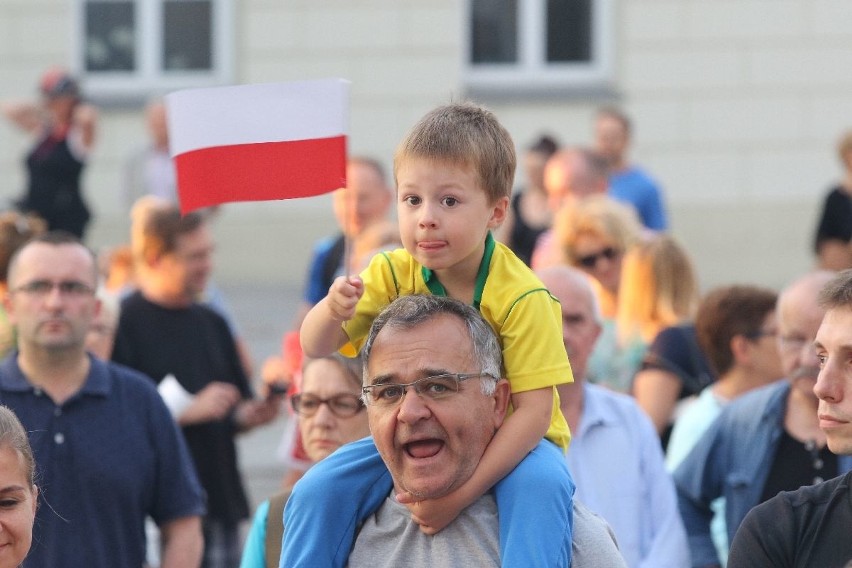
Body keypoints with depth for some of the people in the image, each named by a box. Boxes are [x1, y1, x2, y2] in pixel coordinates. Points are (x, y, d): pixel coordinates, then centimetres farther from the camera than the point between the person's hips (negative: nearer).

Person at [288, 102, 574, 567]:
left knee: (543, 484, -36)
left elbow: (533, 410, -24)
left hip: (508, 442, -4)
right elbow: (316, 348, -8)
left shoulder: (521, 297, -21)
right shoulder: (393, 274, -7)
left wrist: (463, 490, -32)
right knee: (316, 491, -14)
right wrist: (332, 310, -34)